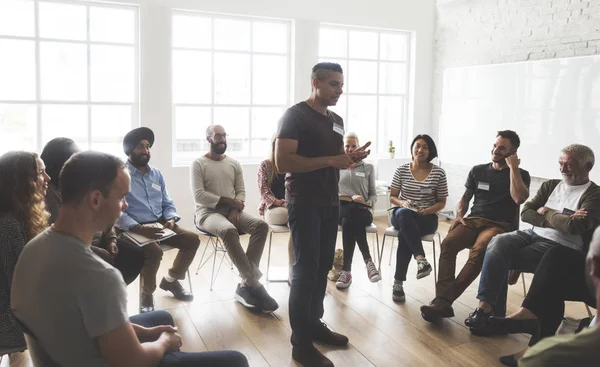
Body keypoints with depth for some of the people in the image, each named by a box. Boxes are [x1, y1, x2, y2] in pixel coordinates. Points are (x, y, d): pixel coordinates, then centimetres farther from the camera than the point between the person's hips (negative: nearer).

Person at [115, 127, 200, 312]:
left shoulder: (156, 174, 14)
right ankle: (147, 295, -6)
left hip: (160, 225, 7)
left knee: (192, 239, -8)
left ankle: (171, 280, 14)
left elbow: (167, 204, 15)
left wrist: (171, 220, -7)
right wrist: (140, 229, -27)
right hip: (134, 229, -6)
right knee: (154, 252, -33)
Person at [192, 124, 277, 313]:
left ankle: (246, 285, -26)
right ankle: (254, 284, -32)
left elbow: (241, 191, 9)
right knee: (229, 230, -38)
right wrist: (230, 201, -14)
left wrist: (235, 208, -12)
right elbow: (199, 196, -11)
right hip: (208, 212, -5)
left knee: (261, 225, -24)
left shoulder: (234, 163, 14)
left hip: (232, 211, 5)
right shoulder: (198, 163, -1)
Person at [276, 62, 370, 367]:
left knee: (323, 267, 13)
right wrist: (330, 161, -23)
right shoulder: (295, 115, -11)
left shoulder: (336, 120, 13)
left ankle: (315, 324, 28)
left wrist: (351, 158, 1)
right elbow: (282, 162, -21)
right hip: (304, 204, -8)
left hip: (330, 203, 8)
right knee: (306, 270, -4)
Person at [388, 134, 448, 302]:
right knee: (404, 213, -39)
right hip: (401, 215, 1)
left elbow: (441, 202, 4)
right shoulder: (401, 170, 2)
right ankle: (420, 259, -48)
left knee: (404, 234, -36)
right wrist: (402, 203, -17)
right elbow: (392, 197, 7)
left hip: (427, 218, -1)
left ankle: (398, 282, -32)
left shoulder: (438, 173, -1)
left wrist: (426, 211, -16)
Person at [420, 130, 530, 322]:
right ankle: (443, 302, -40)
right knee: (448, 243, -31)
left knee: (479, 251, -37)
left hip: (501, 225, -3)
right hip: (474, 220, 3)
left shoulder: (521, 174, 8)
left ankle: (443, 301, -39)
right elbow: (465, 198, 22)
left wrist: (513, 167, -7)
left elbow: (519, 198, -12)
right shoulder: (478, 170, 17)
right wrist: (459, 216, 2)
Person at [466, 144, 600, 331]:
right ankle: (486, 306, -25)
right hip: (533, 234, 6)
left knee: (499, 258, -23)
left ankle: (489, 309, -10)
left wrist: (546, 213, -4)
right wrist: (558, 220, -8)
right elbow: (526, 213, 6)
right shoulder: (550, 185, 16)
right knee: (498, 242, -26)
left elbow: (574, 226, -20)